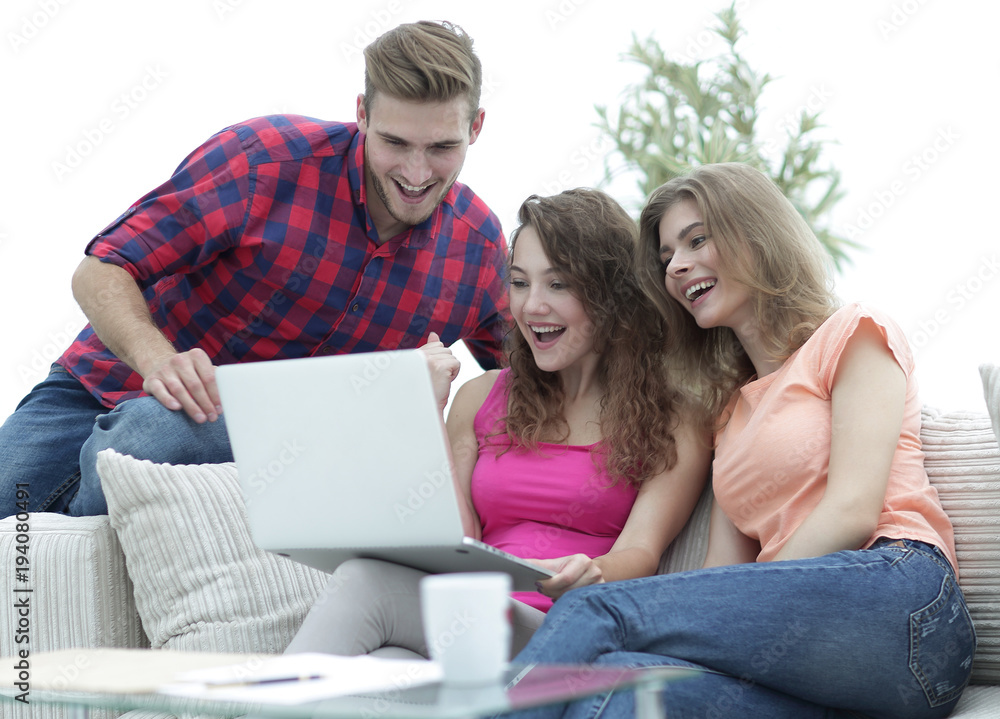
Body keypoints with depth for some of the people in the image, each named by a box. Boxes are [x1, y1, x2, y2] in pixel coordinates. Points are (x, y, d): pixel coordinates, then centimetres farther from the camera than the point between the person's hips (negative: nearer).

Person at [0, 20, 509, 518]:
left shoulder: (481, 246, -6)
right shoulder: (267, 158, -17)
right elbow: (102, 271, -14)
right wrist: (159, 359, -35)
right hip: (108, 384, -1)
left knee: (151, 433, -34)